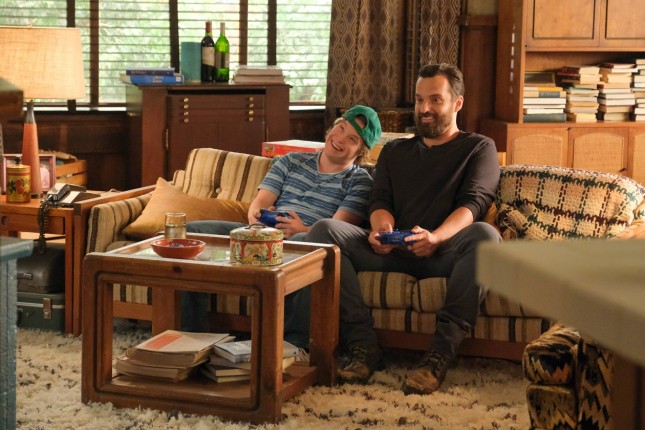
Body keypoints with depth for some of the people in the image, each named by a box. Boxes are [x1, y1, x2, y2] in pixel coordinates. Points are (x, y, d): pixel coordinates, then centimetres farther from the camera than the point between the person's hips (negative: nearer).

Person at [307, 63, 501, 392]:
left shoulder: (479, 148, 16)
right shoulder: (394, 152, 28)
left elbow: (474, 203, -2)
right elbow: (380, 202, 14)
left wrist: (436, 237, -25)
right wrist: (381, 227, -14)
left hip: (444, 253, -3)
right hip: (392, 251, 3)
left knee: (484, 235, -37)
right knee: (324, 229, -21)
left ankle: (441, 354, -37)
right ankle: (363, 344, -27)